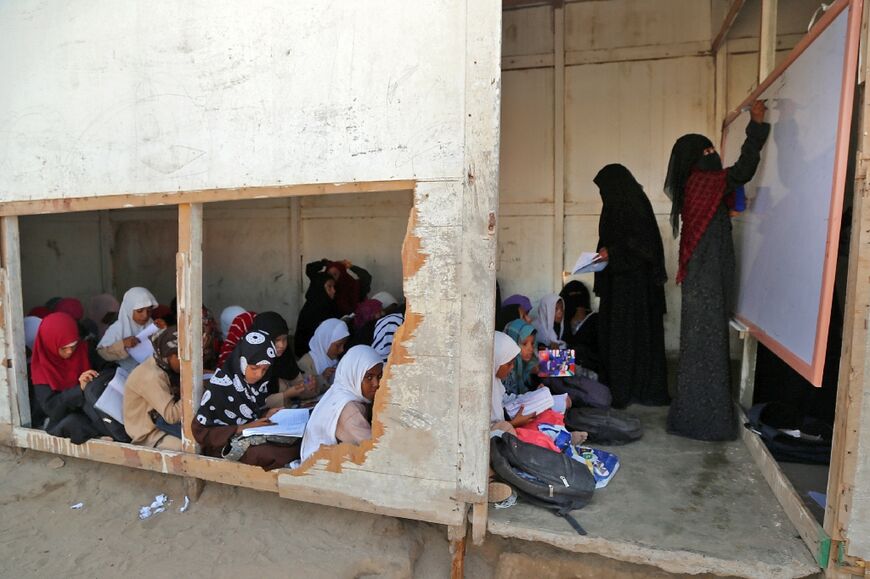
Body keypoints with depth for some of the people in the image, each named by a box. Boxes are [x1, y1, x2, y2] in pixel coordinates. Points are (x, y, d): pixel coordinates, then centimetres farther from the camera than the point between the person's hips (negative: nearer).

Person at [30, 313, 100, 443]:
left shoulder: (81, 352, -3)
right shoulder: (41, 367, -11)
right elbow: (50, 407, -18)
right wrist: (80, 389, -33)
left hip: (88, 412, 3)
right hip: (61, 421, -3)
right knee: (74, 423, -35)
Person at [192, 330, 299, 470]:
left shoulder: (259, 381, 0)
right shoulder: (219, 386, -18)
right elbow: (200, 431, -14)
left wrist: (267, 415, -7)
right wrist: (244, 428, -19)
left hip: (257, 435, 6)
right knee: (267, 454, -32)